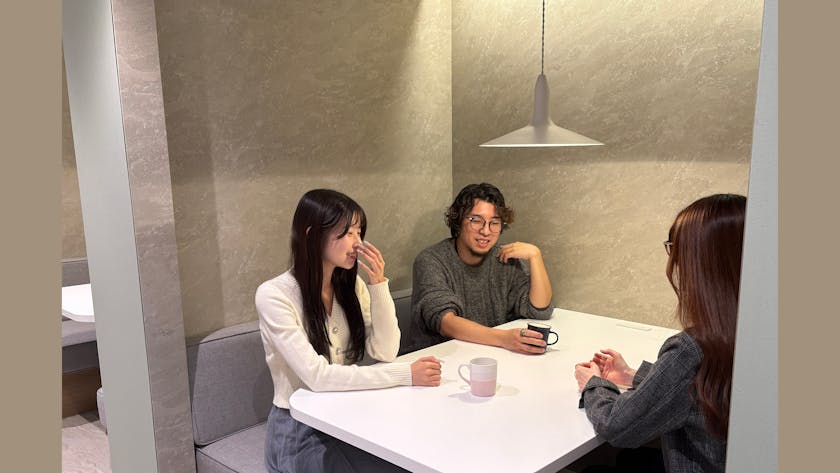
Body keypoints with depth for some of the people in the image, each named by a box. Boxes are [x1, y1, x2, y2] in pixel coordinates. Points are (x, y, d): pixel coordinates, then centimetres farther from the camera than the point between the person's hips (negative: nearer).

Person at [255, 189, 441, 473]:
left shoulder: (351, 285, 2)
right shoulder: (274, 295, -18)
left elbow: (385, 352, -4)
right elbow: (317, 376, -25)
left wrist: (378, 285, -15)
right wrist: (405, 375, -27)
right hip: (300, 430, -5)